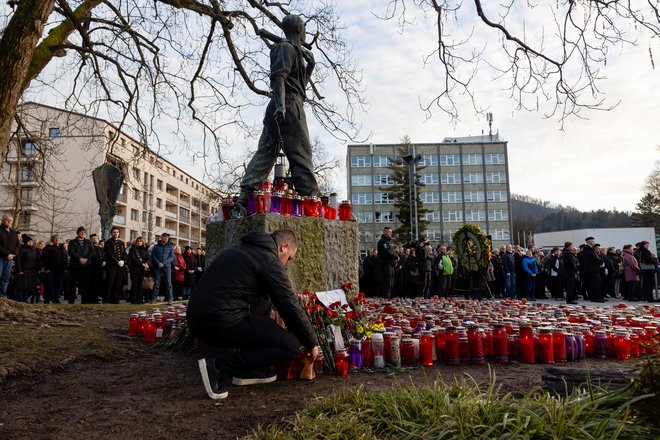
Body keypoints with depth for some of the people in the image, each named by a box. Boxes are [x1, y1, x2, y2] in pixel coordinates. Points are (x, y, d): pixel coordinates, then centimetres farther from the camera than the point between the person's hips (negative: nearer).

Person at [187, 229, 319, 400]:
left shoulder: (242, 249, 22)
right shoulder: (269, 261, -5)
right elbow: (291, 307, -3)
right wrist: (312, 343, 11)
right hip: (221, 322, -9)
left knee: (263, 302, 28)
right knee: (291, 346, -5)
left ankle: (246, 371, 20)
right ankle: (219, 366, -5)